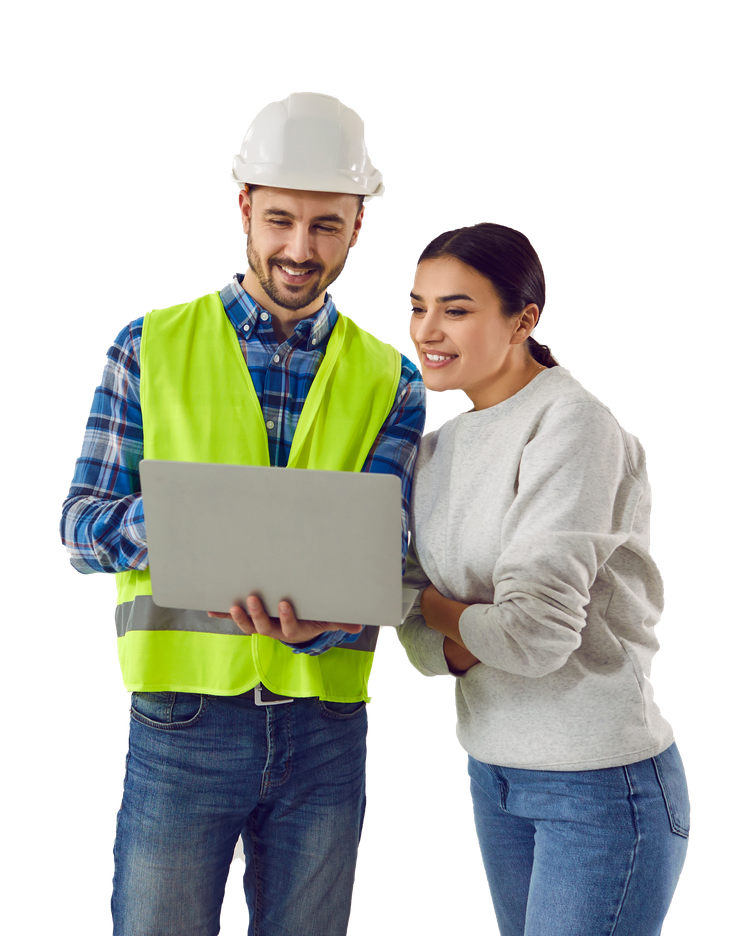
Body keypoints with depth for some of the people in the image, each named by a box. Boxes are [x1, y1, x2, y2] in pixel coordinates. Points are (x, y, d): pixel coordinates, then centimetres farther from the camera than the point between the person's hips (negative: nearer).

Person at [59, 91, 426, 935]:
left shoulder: (389, 380, 7)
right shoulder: (151, 347, 3)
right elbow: (82, 524, -1)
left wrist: (309, 621, -27)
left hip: (325, 726, 2)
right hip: (183, 716, -2)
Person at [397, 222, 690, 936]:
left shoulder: (573, 427, -16)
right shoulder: (440, 446, 6)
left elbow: (537, 633, -23)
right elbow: (421, 640, 1)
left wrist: (438, 610, -7)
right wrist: (473, 636, -19)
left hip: (600, 778, -7)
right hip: (492, 769, 7)